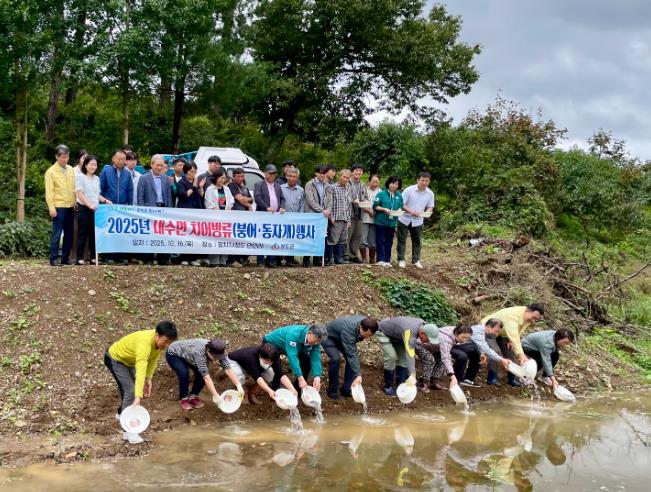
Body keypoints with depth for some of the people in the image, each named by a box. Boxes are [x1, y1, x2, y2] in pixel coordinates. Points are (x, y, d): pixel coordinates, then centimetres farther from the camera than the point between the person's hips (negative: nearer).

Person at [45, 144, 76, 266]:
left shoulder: (71, 169, 12)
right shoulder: (51, 171, -3)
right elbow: (49, 191, -7)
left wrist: (76, 203, 7)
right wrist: (52, 208, -13)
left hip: (70, 207, 5)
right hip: (59, 207, -5)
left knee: (69, 234, 8)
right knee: (56, 234, -5)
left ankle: (65, 258, 16)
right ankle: (54, 259, 0)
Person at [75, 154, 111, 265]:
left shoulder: (96, 179, 15)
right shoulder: (80, 177, -3)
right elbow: (79, 194, -11)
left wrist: (105, 200, 3)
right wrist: (89, 205, -21)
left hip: (95, 209, 6)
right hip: (84, 209, -5)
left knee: (94, 233, 5)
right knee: (82, 233, -4)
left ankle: (93, 257, 10)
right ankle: (80, 258, -2)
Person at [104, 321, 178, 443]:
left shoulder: (160, 341, -18)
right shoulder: (145, 342, -43)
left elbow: (153, 359, -2)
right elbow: (140, 371, -50)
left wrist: (148, 379, -11)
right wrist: (138, 397, -55)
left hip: (128, 361, 8)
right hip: (115, 359, -8)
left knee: (129, 387, 22)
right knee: (130, 391, -18)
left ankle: (122, 413, 50)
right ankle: (129, 430, -14)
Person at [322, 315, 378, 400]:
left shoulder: (365, 322, -20)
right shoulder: (348, 332, -43)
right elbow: (351, 355, -45)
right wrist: (358, 375, -49)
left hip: (340, 337, 7)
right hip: (328, 337, -7)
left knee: (353, 359, -10)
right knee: (336, 359, -28)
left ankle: (346, 389, 1)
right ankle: (332, 390, -11)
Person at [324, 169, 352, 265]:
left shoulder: (347, 191, 19)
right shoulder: (332, 188, -2)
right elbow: (328, 204, -7)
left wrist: (349, 220, 16)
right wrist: (331, 217, -13)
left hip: (345, 220, 7)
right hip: (335, 219, -7)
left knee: (342, 241, 7)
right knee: (332, 240, -8)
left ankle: (339, 260, 12)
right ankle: (328, 260, -2)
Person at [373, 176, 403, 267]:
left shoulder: (399, 195, 7)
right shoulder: (381, 194, -5)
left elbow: (400, 207, 11)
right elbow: (375, 206, -7)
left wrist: (399, 211, -10)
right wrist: (384, 209, -20)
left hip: (392, 222, 4)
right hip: (381, 221, -4)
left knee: (389, 242, 9)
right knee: (381, 241, -1)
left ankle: (387, 260, 15)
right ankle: (381, 260, 2)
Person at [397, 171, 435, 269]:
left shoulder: (430, 193, -2)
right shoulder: (409, 190, -13)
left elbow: (430, 207, 5)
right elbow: (401, 204, -13)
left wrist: (426, 213, -18)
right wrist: (410, 211, -28)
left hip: (418, 221, 3)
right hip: (405, 219, -3)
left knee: (417, 241, 7)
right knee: (402, 240, 3)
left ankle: (416, 260, 16)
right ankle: (401, 260, 11)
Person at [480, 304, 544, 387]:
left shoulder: (528, 317, -13)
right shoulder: (512, 316, -41)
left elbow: (517, 332, 2)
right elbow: (514, 337, -50)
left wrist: (511, 341, -17)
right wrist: (521, 355, -59)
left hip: (502, 333, 8)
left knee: (511, 352, 4)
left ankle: (512, 379, 14)